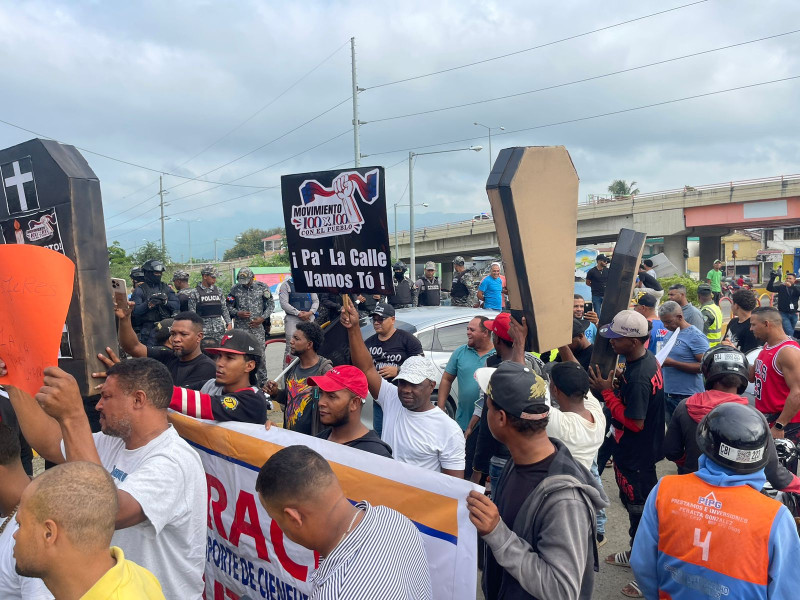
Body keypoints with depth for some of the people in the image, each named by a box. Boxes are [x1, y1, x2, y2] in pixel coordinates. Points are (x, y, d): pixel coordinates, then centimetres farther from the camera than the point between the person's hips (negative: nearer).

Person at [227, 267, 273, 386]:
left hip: (257, 327, -1)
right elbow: (229, 307, 8)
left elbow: (271, 304, 5)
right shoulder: (235, 289, 4)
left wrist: (262, 318, -7)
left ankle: (262, 381, 11)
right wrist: (238, 313, -12)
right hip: (240, 328, 1)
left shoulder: (262, 287, 2)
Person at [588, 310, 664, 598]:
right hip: (643, 448, 10)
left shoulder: (637, 377, -32)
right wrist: (619, 383, -5)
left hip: (635, 456, -10)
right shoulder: (648, 358, -2)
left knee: (640, 510, 6)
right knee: (635, 503, 26)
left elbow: (634, 423, -27)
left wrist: (607, 392, -23)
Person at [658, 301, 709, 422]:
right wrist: (661, 362, 5)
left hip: (687, 397, -8)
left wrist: (672, 363, -20)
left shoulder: (695, 336, -10)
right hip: (667, 394, 8)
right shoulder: (671, 334, 14)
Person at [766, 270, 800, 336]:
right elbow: (769, 288, -15)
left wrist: (791, 286, -32)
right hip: (783, 313, -3)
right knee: (789, 333, -13)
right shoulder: (781, 287, -1)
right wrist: (772, 278, -25)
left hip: (793, 314, 3)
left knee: (792, 332, 15)